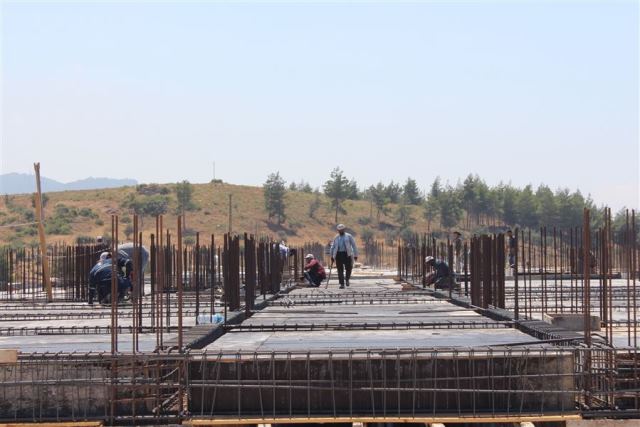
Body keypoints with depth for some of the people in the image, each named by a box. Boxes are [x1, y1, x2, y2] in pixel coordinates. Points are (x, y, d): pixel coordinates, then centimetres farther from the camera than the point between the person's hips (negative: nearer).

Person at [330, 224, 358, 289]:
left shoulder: (349, 236, 7)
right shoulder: (336, 237, 14)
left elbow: (354, 246, 6)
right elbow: (333, 247, 19)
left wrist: (355, 255, 1)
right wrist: (332, 256, 15)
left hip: (347, 254, -2)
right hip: (338, 254, 2)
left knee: (348, 268, -5)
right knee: (340, 270, -2)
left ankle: (347, 279, 24)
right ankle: (342, 284, 3)